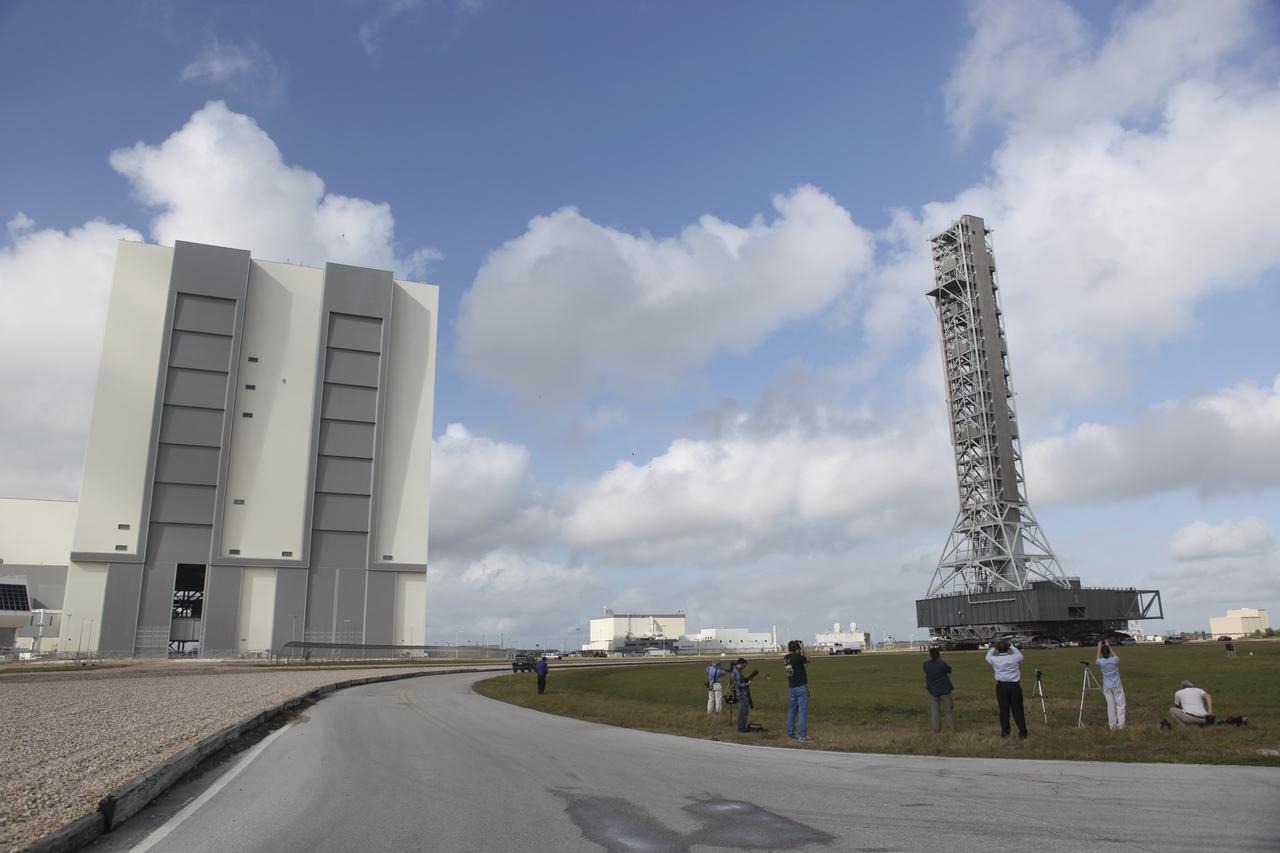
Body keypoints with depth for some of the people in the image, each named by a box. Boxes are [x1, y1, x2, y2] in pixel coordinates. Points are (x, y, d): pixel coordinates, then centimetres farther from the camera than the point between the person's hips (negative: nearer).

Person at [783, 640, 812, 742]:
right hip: (801, 687, -8)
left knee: (792, 711, 16)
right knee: (803, 711, -5)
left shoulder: (786, 658, 6)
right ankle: (802, 736, -5)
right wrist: (803, 648, 4)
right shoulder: (796, 657, -17)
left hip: (792, 687, 8)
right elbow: (808, 659, -1)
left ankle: (791, 733, 24)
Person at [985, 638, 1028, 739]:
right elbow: (1020, 656, 17)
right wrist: (1012, 646, 28)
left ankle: (1005, 732, 13)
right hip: (1014, 685, 0)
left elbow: (988, 656, 18)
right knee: (1017, 709, 6)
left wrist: (993, 647, 32)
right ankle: (1022, 731, 11)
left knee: (1004, 709, 7)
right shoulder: (1014, 658, -8)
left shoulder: (995, 660, -8)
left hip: (1001, 686, 0)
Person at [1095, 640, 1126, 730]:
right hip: (1117, 686, -1)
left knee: (1110, 705, 6)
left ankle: (1112, 725, 9)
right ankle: (1120, 724, 11)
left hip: (1107, 686, 1)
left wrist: (1099, 647, 14)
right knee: (1120, 704, 10)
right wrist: (1109, 647, 12)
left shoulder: (1100, 662, -11)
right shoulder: (1115, 660, -15)